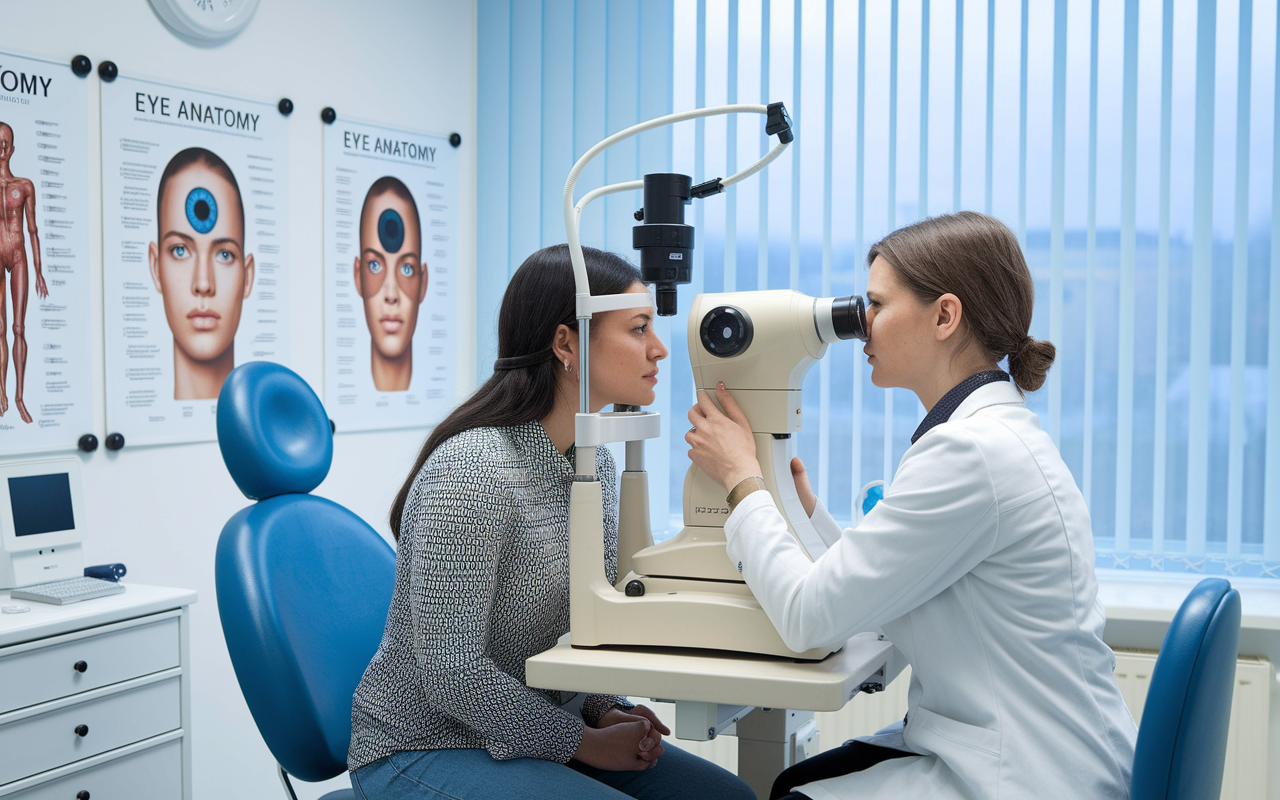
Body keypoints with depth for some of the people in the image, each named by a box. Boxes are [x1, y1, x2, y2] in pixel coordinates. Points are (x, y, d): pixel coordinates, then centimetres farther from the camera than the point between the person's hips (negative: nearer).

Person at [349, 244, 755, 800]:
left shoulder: (595, 461, 3)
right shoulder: (471, 473, -24)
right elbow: (451, 671, -24)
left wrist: (603, 711, -3)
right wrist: (584, 742, -15)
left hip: (533, 728, 8)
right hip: (424, 748, -8)